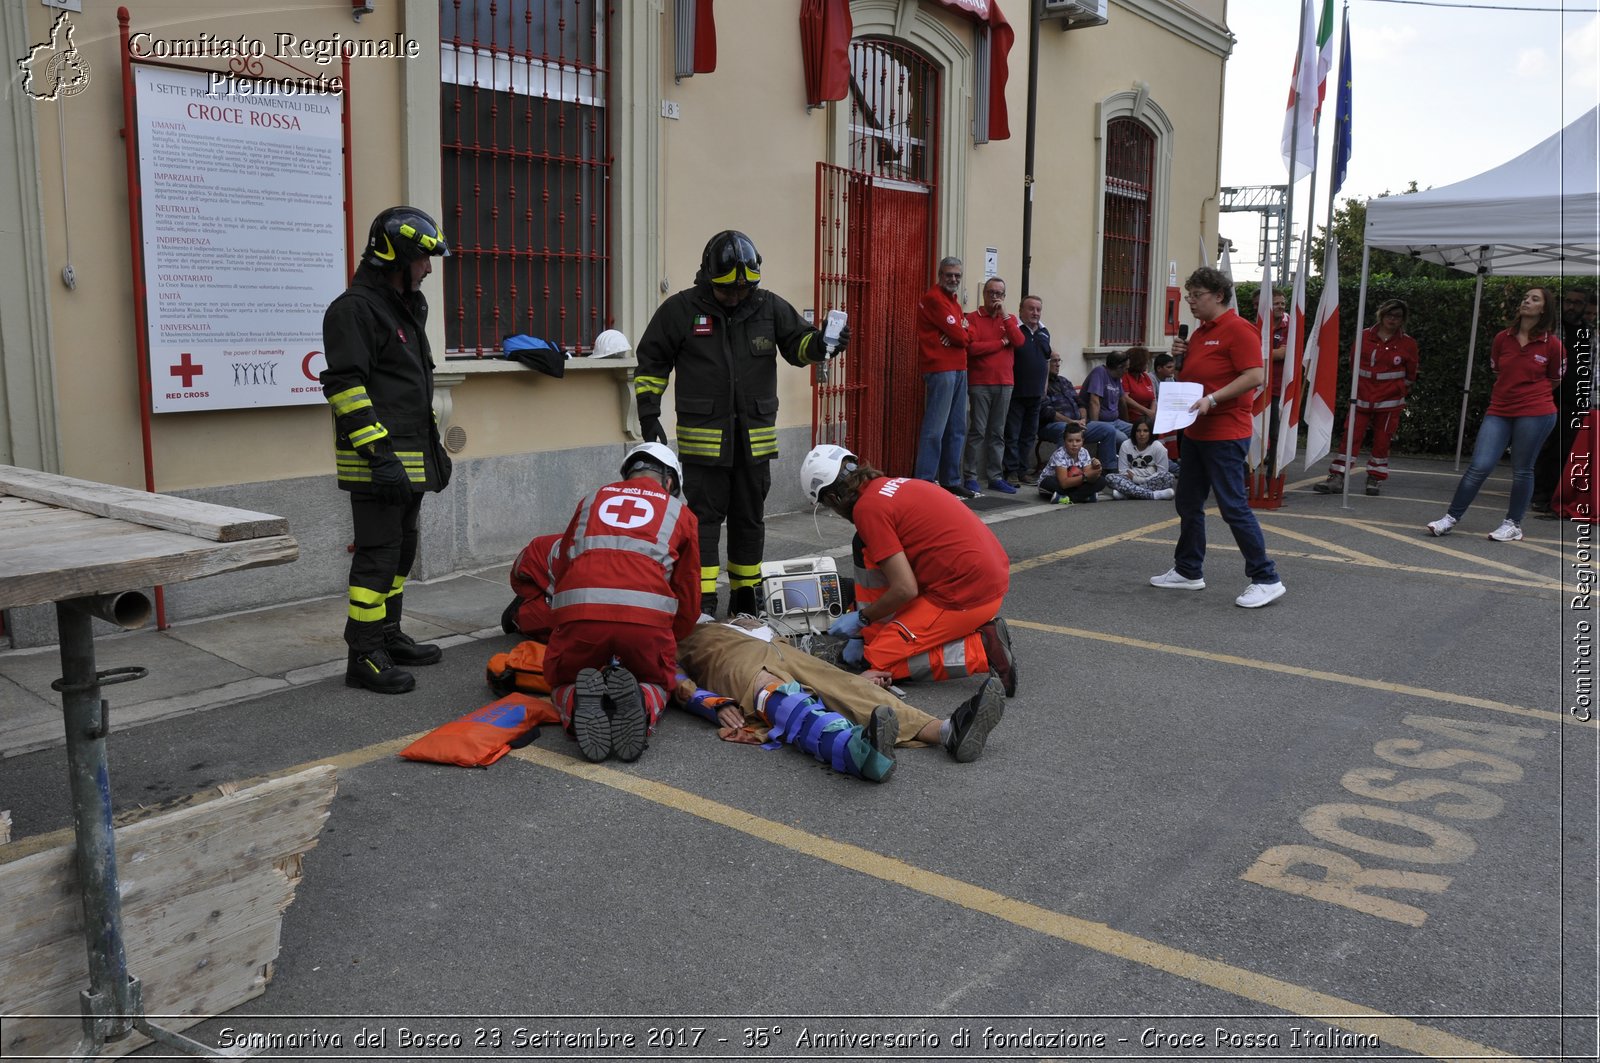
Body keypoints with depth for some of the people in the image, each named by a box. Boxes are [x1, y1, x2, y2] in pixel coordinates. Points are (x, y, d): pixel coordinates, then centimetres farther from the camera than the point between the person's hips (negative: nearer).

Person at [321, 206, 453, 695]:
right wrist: (378, 453, -25)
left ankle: (388, 636, 29)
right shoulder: (354, 309, -13)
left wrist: (435, 446, 24)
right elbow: (346, 387, -21)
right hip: (377, 461, -10)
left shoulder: (407, 307, 19)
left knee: (401, 551, 17)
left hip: (410, 459, 10)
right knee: (378, 553, -7)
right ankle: (364, 657, 0)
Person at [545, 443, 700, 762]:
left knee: (564, 684, 28)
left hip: (578, 613, 1)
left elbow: (561, 569, 32)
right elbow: (688, 596, 25)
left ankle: (579, 707, -9)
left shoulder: (591, 501, 29)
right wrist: (669, 640, 43)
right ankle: (642, 706, -9)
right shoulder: (680, 513, 24)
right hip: (647, 616, -1)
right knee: (655, 684, 27)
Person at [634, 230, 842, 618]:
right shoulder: (681, 309, -4)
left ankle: (746, 595, 27)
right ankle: (703, 598, 5)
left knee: (750, 518, 13)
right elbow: (652, 362, 2)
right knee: (705, 517, -1)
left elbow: (798, 343, 11)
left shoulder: (769, 306, 3)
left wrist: (821, 344, -12)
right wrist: (648, 413, -4)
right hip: (702, 436, -3)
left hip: (755, 436, 3)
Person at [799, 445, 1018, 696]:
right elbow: (899, 569, 24)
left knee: (877, 660, 0)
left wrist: (862, 618, 1)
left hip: (967, 593, -10)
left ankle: (982, 649, -6)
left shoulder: (867, 508, -14)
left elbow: (905, 589, -17)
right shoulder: (889, 485, 14)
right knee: (868, 550, 16)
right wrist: (864, 624, 27)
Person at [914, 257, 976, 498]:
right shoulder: (934, 298, -9)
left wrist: (958, 334, -11)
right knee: (935, 428, -11)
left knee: (957, 429, 12)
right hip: (940, 369, -10)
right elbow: (958, 334, -15)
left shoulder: (954, 301, 21)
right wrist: (962, 334, 7)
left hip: (958, 369, 10)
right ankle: (924, 483, -10)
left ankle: (951, 481, 19)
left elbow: (969, 335, 10)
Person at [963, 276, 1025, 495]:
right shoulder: (973, 318, -1)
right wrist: (1002, 342, -7)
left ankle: (995, 477, 11)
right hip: (979, 384, -4)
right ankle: (971, 477, -2)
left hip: (1004, 384, 4)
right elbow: (972, 347, -14)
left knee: (998, 432, 7)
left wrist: (1005, 314, -7)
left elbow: (1019, 342, -5)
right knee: (977, 431, -5)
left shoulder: (1010, 318, 13)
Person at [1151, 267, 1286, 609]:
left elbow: (1255, 376, -21)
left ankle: (1266, 579, -2)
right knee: (1188, 504, 14)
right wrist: (1180, 357, 5)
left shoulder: (1238, 329, -13)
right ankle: (1188, 571, 26)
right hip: (1195, 432, 10)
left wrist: (1212, 399, -27)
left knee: (1234, 506, -9)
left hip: (1225, 435, -10)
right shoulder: (1199, 332, 15)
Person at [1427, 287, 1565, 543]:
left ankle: (1513, 524, 19)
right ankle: (1450, 518, 1)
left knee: (1522, 470, 5)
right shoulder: (1503, 338, 5)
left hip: (1535, 413, -2)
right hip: (1499, 411, 2)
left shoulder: (1552, 344, -3)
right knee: (1479, 466, -5)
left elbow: (1555, 381, 11)